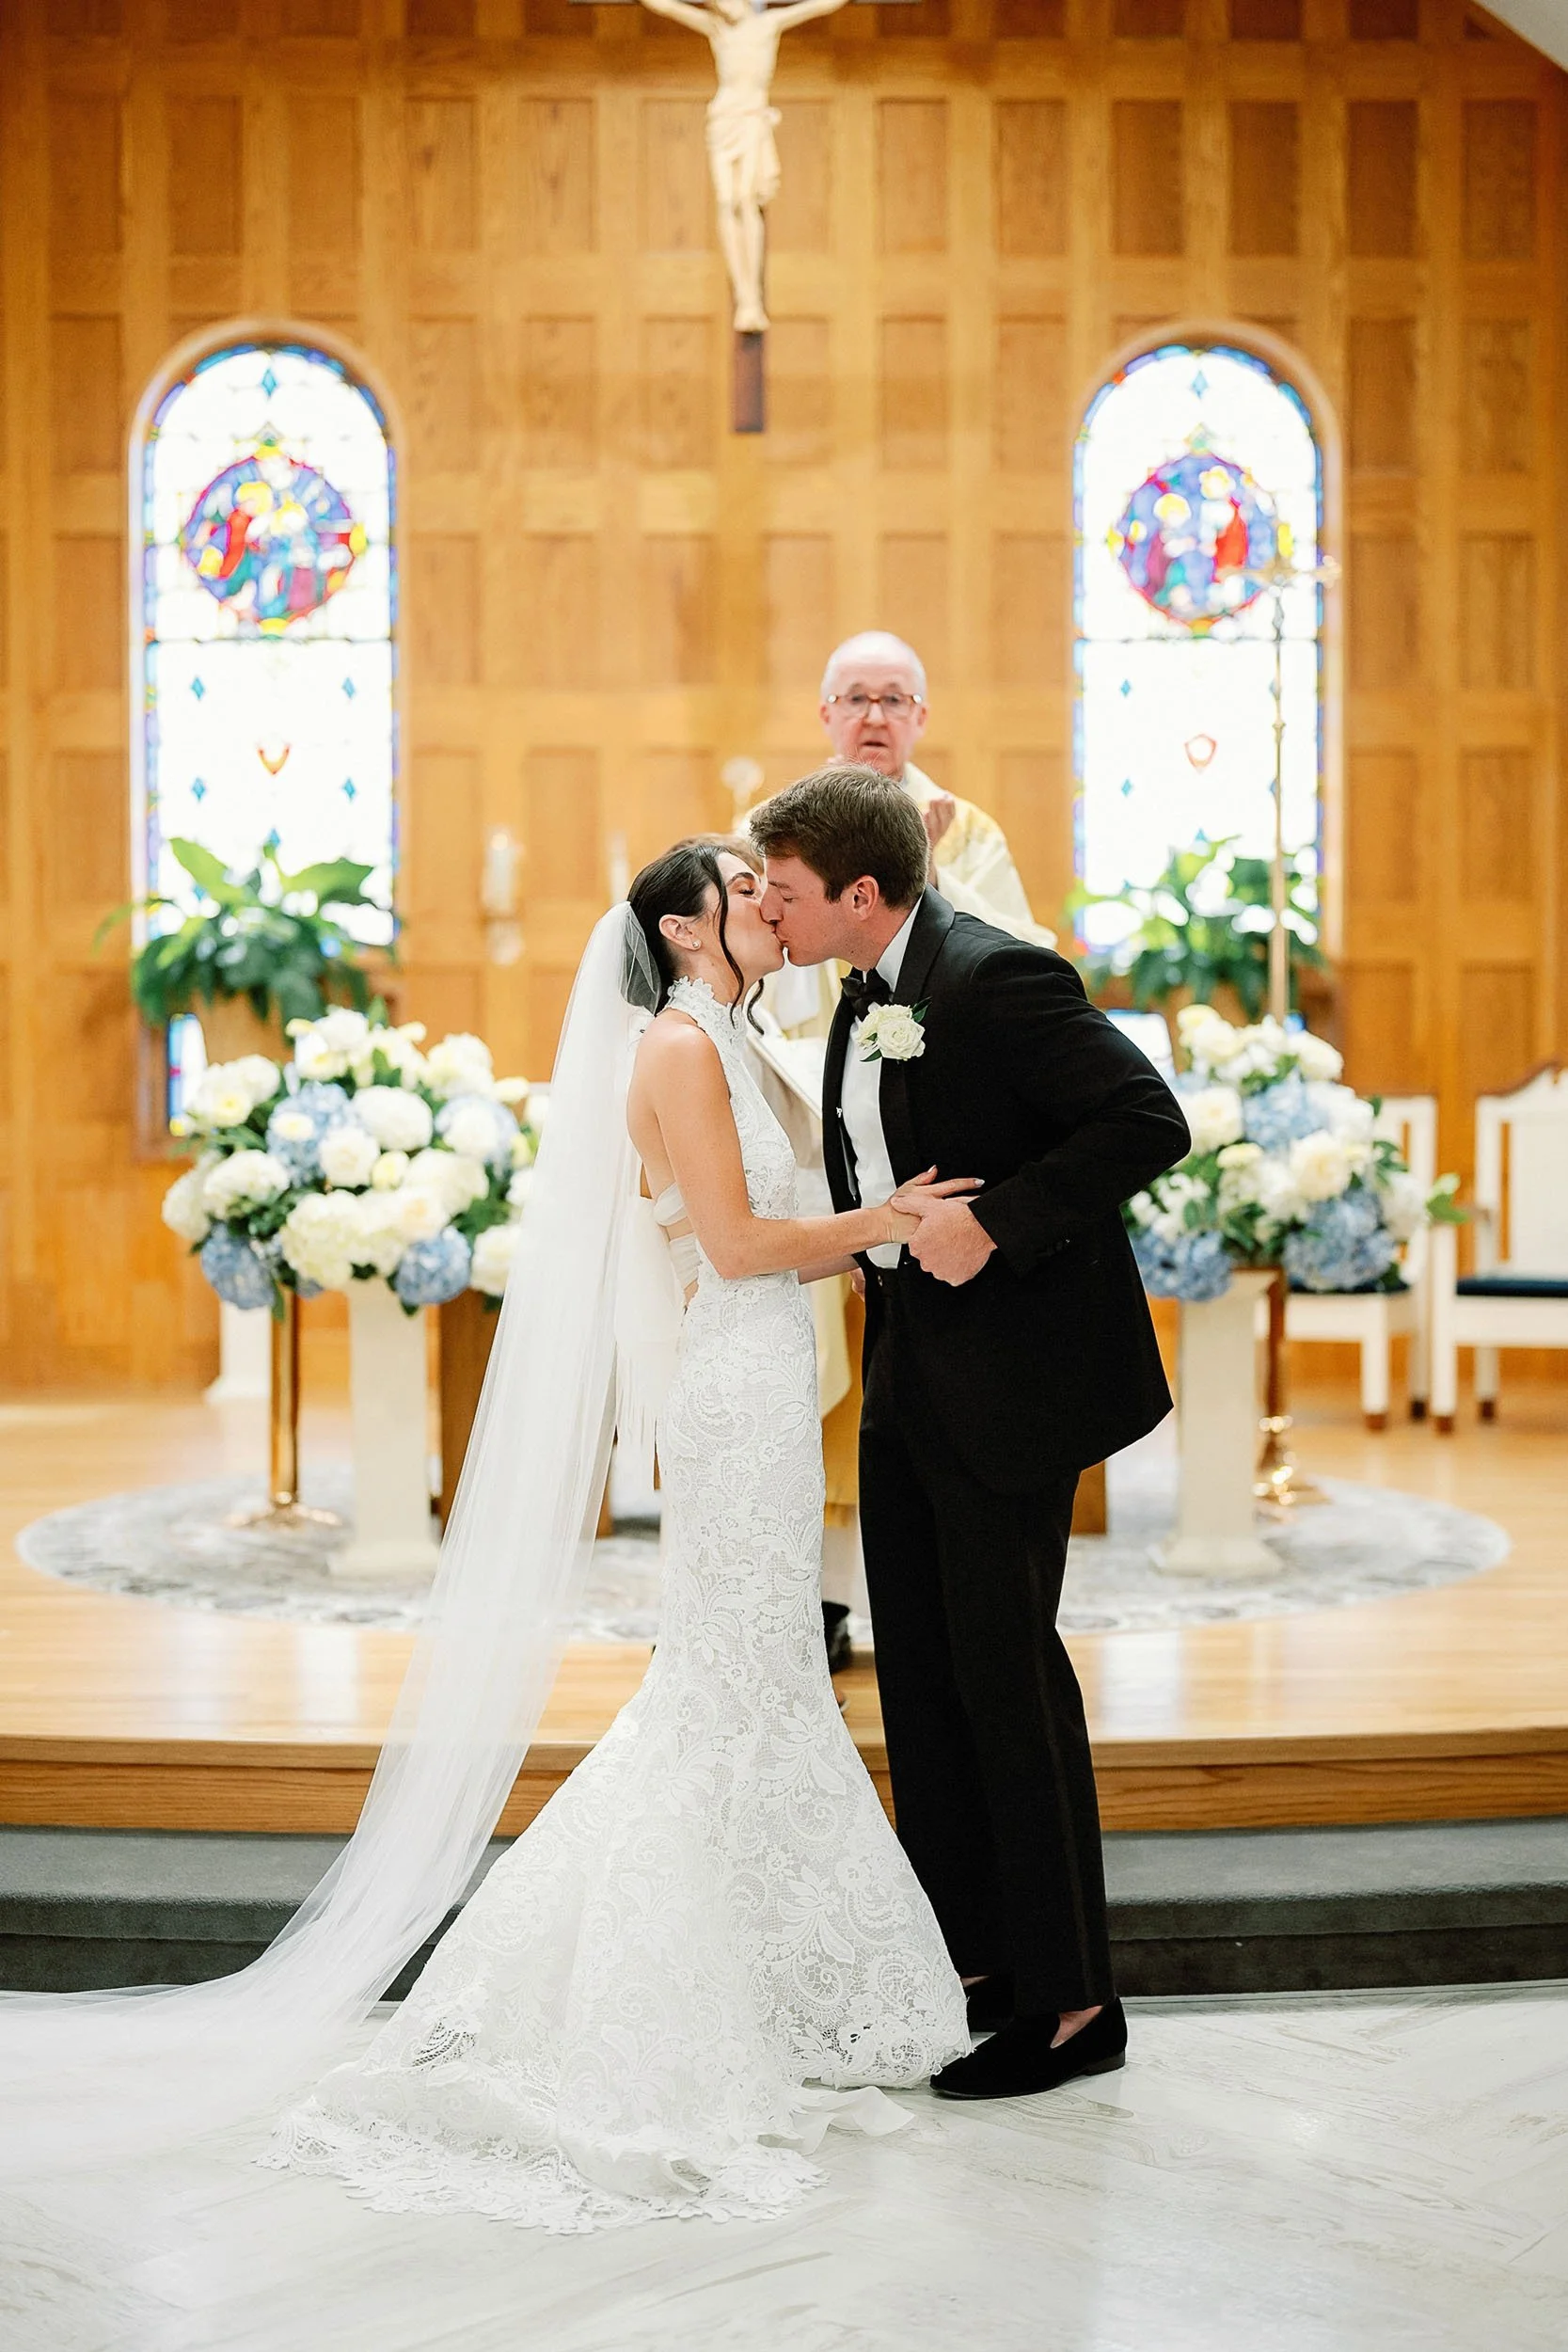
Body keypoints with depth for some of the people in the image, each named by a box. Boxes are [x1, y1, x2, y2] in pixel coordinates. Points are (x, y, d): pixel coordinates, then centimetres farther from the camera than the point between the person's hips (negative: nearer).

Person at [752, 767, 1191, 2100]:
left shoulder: (998, 979, -19)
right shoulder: (869, 994, 10)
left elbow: (1148, 1122, -24)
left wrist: (990, 1222, -26)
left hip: (1009, 1383, -9)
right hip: (911, 1377, 10)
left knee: (1006, 1672, -2)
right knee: (918, 1673, 14)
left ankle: (1072, 2002, 11)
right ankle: (967, 1961, 28)